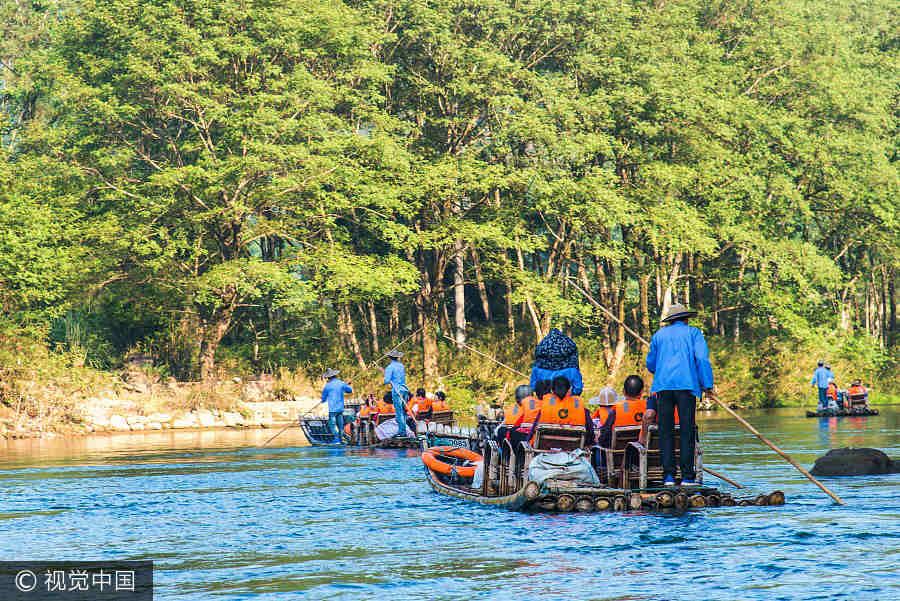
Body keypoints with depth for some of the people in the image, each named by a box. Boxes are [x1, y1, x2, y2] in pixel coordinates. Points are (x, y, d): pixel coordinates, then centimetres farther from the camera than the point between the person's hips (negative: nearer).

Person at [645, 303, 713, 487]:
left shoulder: (659, 335, 19)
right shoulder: (693, 333, 11)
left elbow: (650, 364, 21)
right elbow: (702, 358, -1)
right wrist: (707, 384, 0)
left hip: (663, 386, 2)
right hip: (687, 385, -2)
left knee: (665, 431, 4)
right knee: (687, 431, -2)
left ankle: (668, 476, -2)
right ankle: (687, 476, -7)